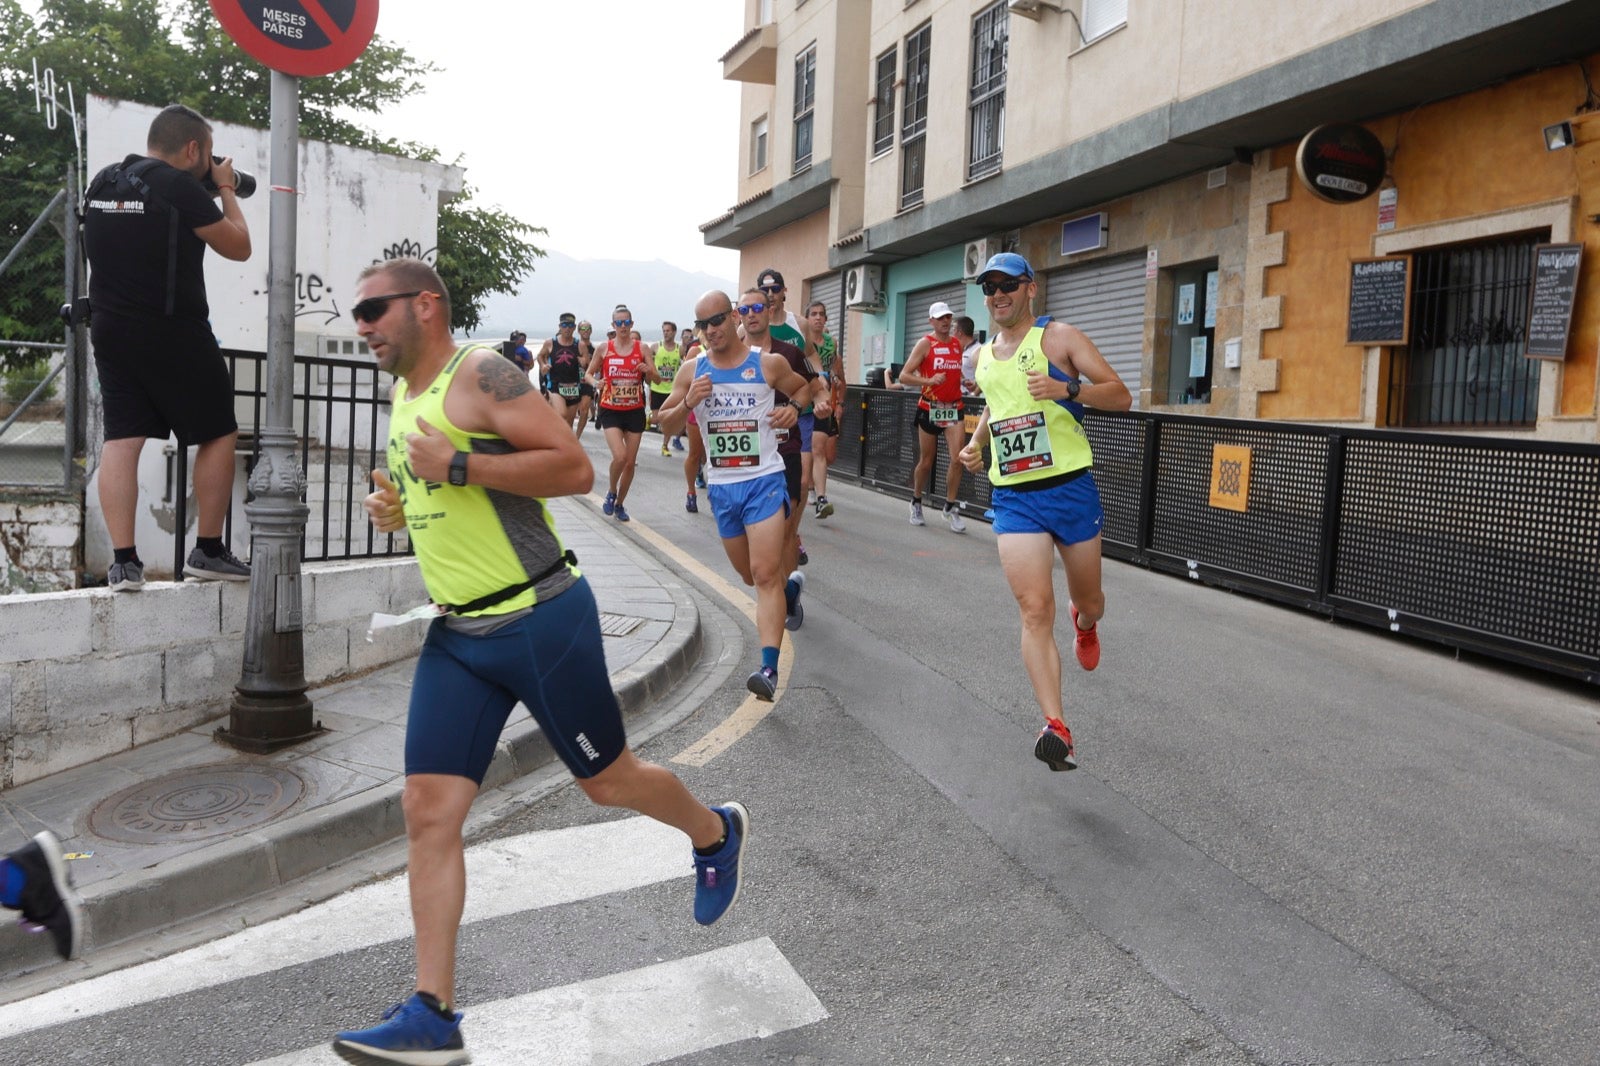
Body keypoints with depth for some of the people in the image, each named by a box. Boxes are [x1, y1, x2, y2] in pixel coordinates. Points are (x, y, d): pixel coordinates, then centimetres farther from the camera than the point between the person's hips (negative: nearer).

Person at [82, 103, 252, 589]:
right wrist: (226, 191, 10)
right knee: (219, 434, 7)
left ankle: (123, 561, 0)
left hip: (110, 330, 7)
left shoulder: (102, 184, 10)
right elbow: (238, 248, -4)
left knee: (121, 439, 4)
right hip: (173, 332, -7)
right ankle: (208, 551, 9)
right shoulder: (181, 187, -12)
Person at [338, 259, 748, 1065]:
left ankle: (715, 833, 40)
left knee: (608, 781, 9)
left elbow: (575, 469, -21)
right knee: (428, 813, -1)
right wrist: (395, 508, 7)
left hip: (540, 620, -7)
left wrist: (457, 466, -23)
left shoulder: (479, 373, -12)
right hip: (455, 636, 8)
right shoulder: (404, 392, 14)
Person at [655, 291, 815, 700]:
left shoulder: (769, 363, -4)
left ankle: (769, 669, -22)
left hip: (764, 481, -4)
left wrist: (793, 408, -7)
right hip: (721, 486, 4)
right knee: (750, 575, 17)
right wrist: (687, 403, -13)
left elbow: (803, 387, 15)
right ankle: (789, 585, 51)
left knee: (766, 574, -16)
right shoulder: (691, 370, 3)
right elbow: (665, 423, 7)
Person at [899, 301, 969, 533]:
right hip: (930, 408, -3)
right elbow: (904, 376, -10)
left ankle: (950, 509, 1)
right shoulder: (926, 343, -4)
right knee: (926, 461, 8)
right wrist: (929, 381, -23)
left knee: (957, 458, -11)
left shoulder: (958, 344, 10)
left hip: (953, 408, 3)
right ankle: (916, 503, 30)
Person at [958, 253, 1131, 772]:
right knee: (1035, 611, -11)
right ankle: (1056, 729, -14)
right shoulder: (983, 356, 13)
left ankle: (1084, 626, 53)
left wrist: (1068, 388, -25)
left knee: (1089, 603, 13)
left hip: (1071, 489, -2)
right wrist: (975, 442, 13)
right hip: (1013, 497, 3)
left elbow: (1121, 396, -8)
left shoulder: (1058, 336, -3)